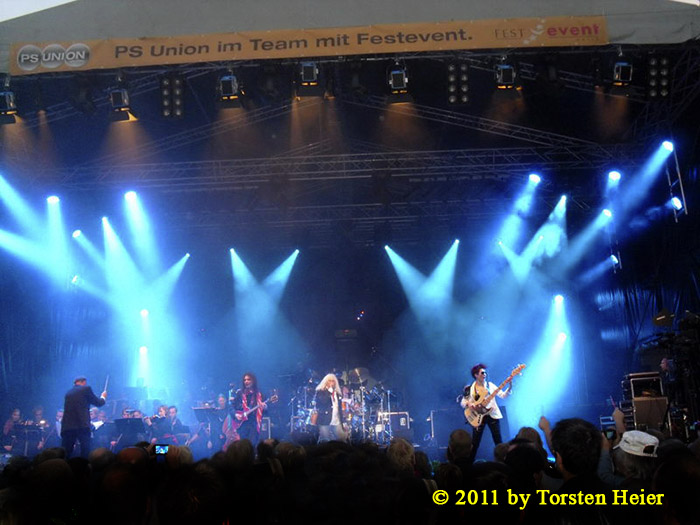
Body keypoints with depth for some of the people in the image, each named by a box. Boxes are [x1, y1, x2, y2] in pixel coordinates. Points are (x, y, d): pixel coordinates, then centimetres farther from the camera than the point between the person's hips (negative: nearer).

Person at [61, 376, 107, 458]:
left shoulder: (68, 393, 18)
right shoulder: (86, 389, 3)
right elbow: (98, 403, 7)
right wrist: (103, 397, 29)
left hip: (67, 426, 5)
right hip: (82, 426, -5)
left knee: (64, 454, 6)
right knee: (85, 451, -4)